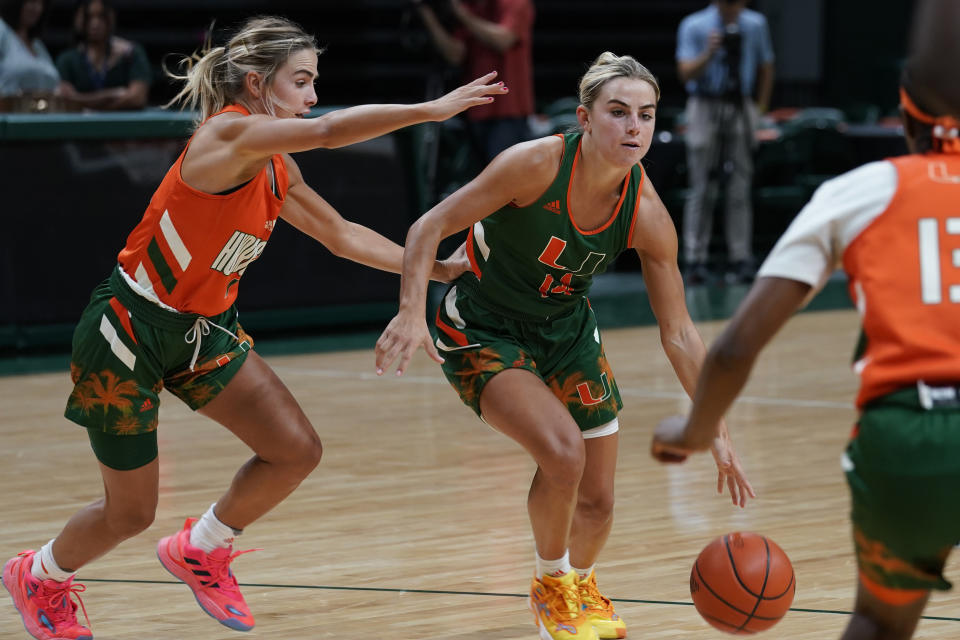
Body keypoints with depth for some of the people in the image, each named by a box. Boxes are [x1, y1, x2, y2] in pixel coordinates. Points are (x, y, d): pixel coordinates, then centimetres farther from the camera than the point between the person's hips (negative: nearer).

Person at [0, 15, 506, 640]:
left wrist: (429, 267, 11)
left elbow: (341, 233, 16)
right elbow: (330, 131, -38)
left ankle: (200, 550, 20)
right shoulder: (228, 133, -23)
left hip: (204, 331, 8)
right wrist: (430, 109, -36)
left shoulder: (278, 171, 4)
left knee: (297, 450, -4)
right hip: (127, 331, -8)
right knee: (131, 512, 3)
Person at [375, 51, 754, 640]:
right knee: (562, 450, -27)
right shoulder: (538, 163, -29)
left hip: (566, 330, 5)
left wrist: (718, 434, -12)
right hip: (483, 331, -5)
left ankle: (581, 587, 43)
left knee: (597, 502, 7)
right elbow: (431, 226, -22)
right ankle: (551, 586, 1)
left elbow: (679, 334, -9)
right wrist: (412, 313, -36)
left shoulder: (647, 216, -18)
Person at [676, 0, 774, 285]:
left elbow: (765, 69, 15)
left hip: (741, 109, 3)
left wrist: (760, 111, 8)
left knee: (740, 189, 1)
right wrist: (709, 53, -28)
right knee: (702, 189, -4)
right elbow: (686, 72, -11)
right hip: (705, 108, -2)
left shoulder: (755, 24, 6)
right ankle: (696, 260, -1)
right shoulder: (694, 26, -3)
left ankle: (740, 260, 4)